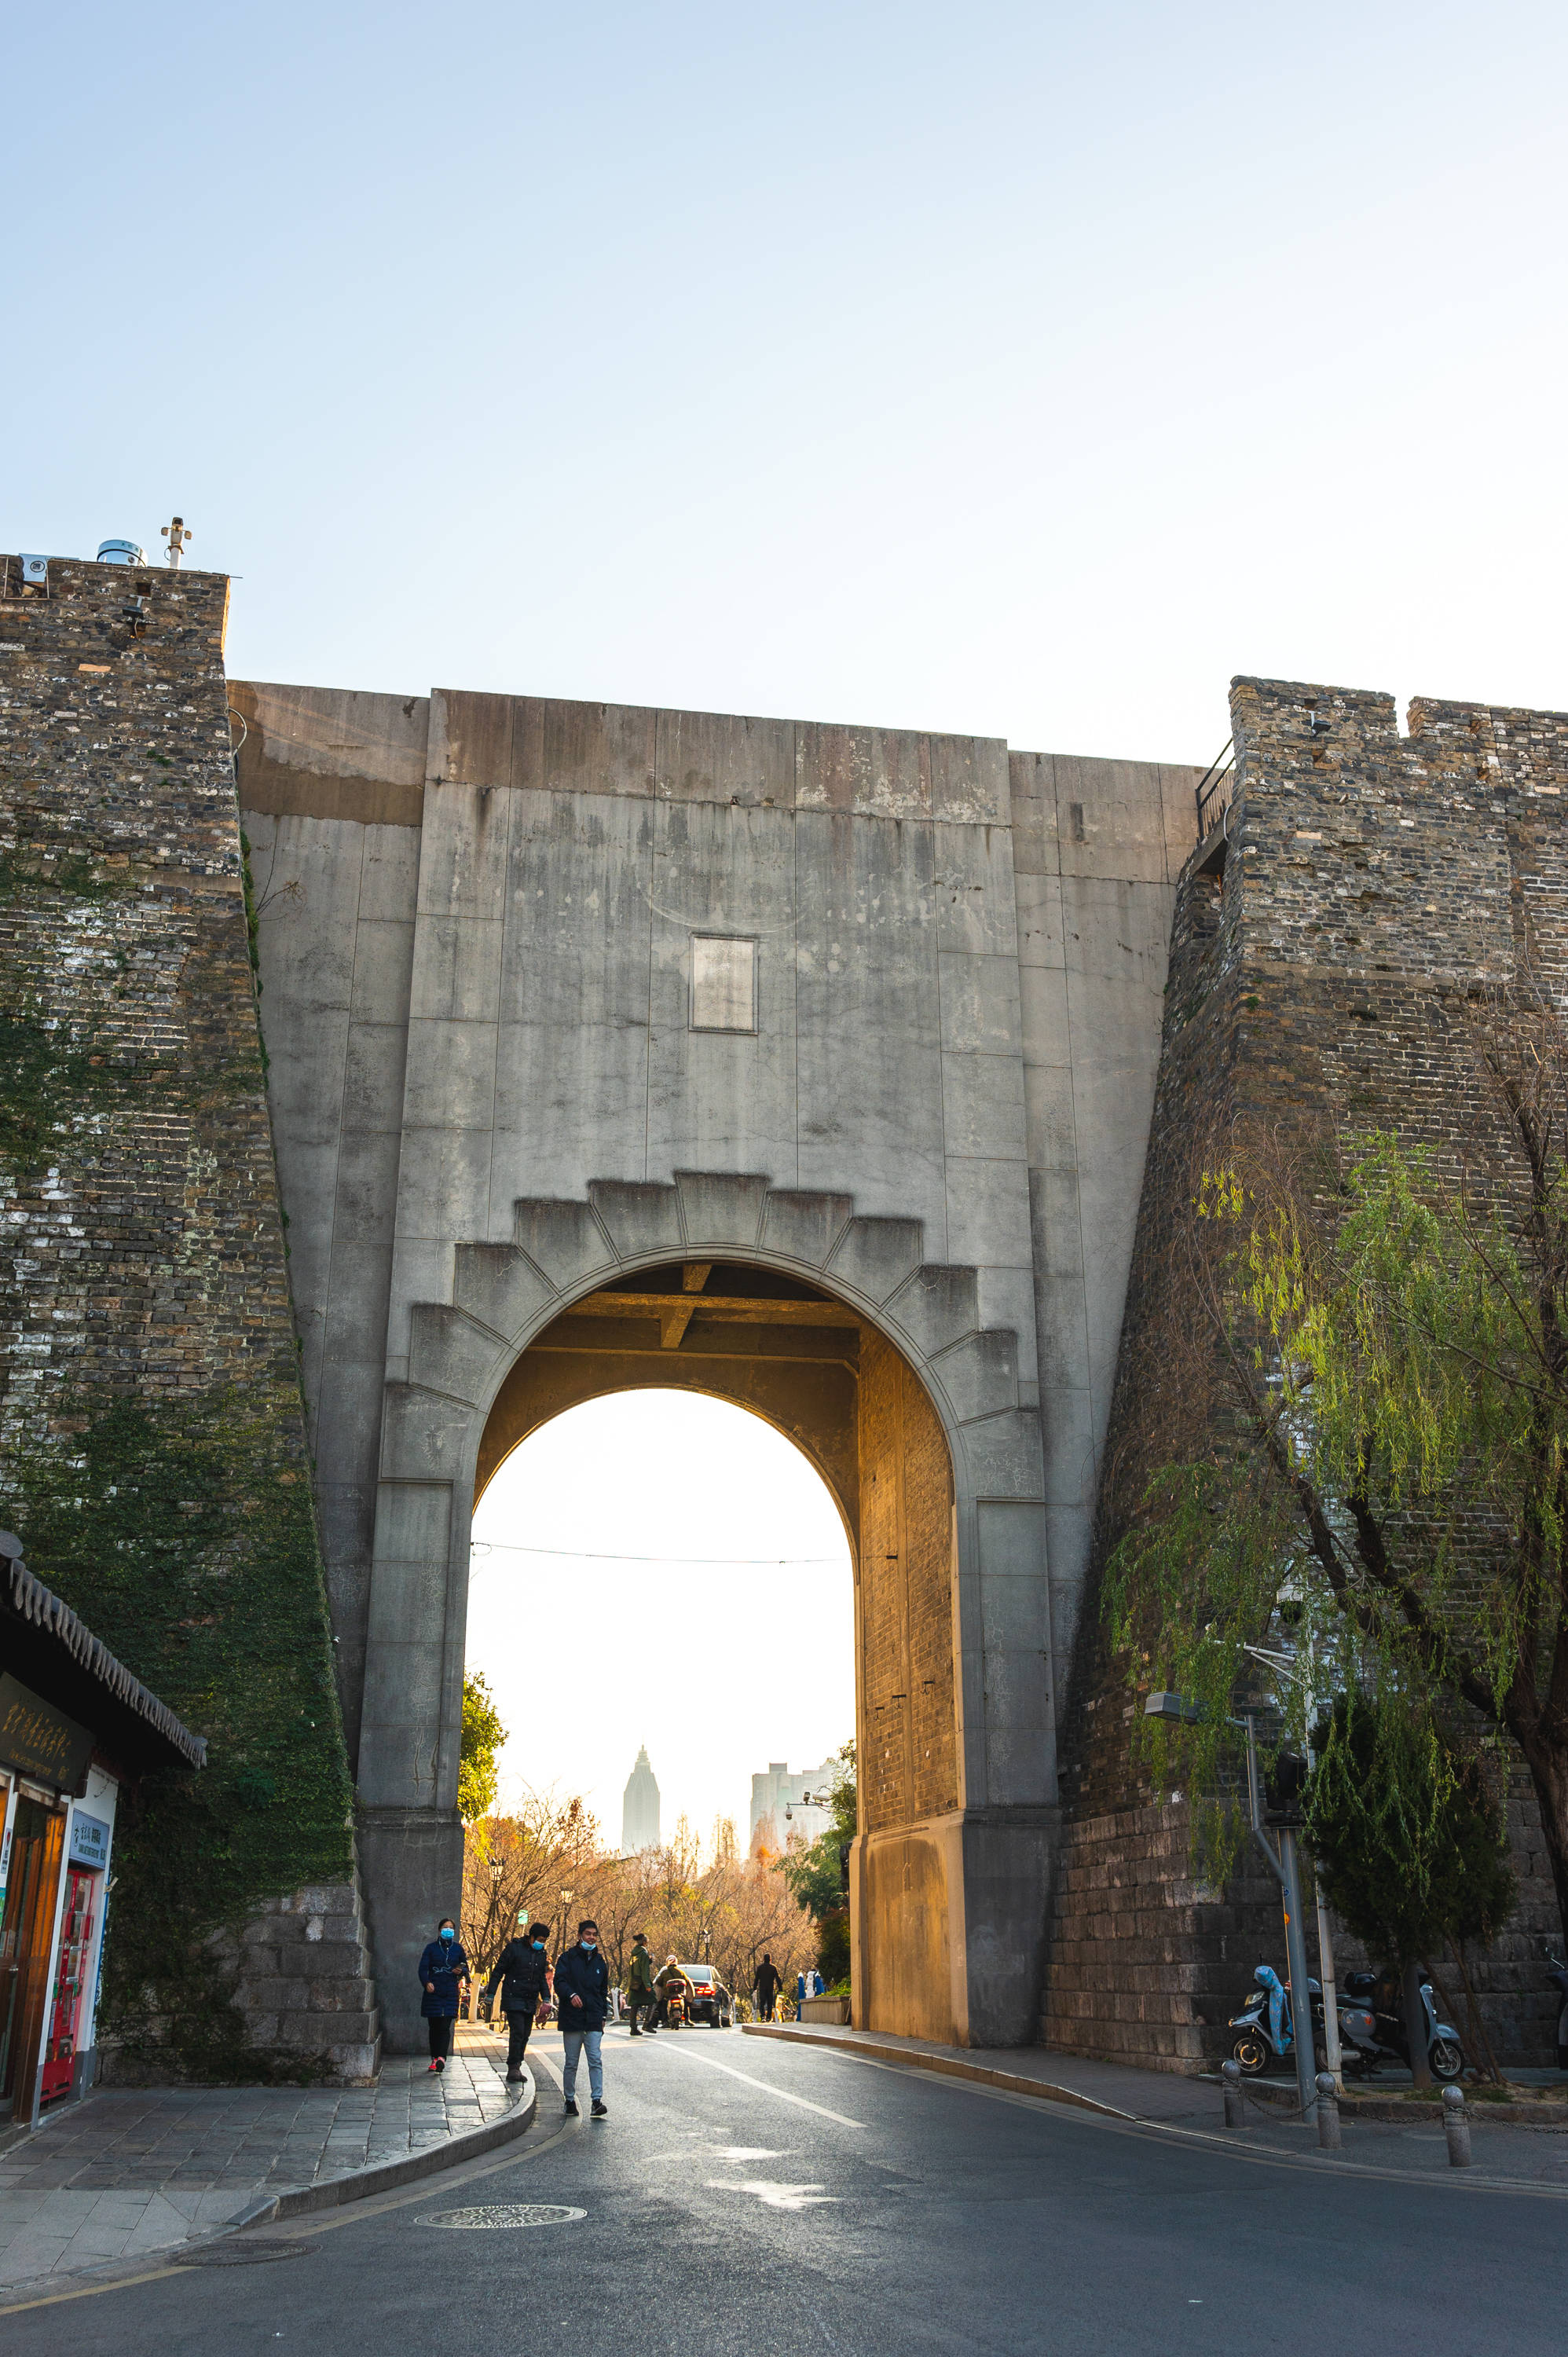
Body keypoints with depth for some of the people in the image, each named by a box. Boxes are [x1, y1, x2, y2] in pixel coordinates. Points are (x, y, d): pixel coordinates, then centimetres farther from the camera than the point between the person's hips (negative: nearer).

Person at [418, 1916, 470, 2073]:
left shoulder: (458, 1948, 11)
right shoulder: (431, 1948, 6)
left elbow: (465, 1967, 18)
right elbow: (423, 1968, -2)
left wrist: (461, 1971, -6)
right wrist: (426, 1983, -20)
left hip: (450, 1993, 0)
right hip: (433, 1992, 0)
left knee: (445, 2027, -11)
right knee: (434, 2026, 3)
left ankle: (441, 2057, -22)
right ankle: (434, 2058, 12)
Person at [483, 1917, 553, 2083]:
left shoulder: (542, 1954, 11)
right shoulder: (514, 1948, -7)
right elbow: (498, 1971, -4)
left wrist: (546, 1998, 13)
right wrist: (490, 1994, -6)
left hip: (530, 2003, 6)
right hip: (513, 1999, -6)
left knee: (525, 2035, 7)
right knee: (517, 2032, -14)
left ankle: (516, 2068, 15)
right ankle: (513, 2068, -8)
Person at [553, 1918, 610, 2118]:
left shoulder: (600, 1962, 15)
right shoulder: (568, 1958, 2)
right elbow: (559, 1981, -11)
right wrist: (571, 1995, -30)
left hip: (594, 2020, 2)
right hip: (571, 2019, -2)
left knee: (596, 2060, -9)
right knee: (571, 2063, 4)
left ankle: (597, 2101, -11)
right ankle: (570, 2100, 16)